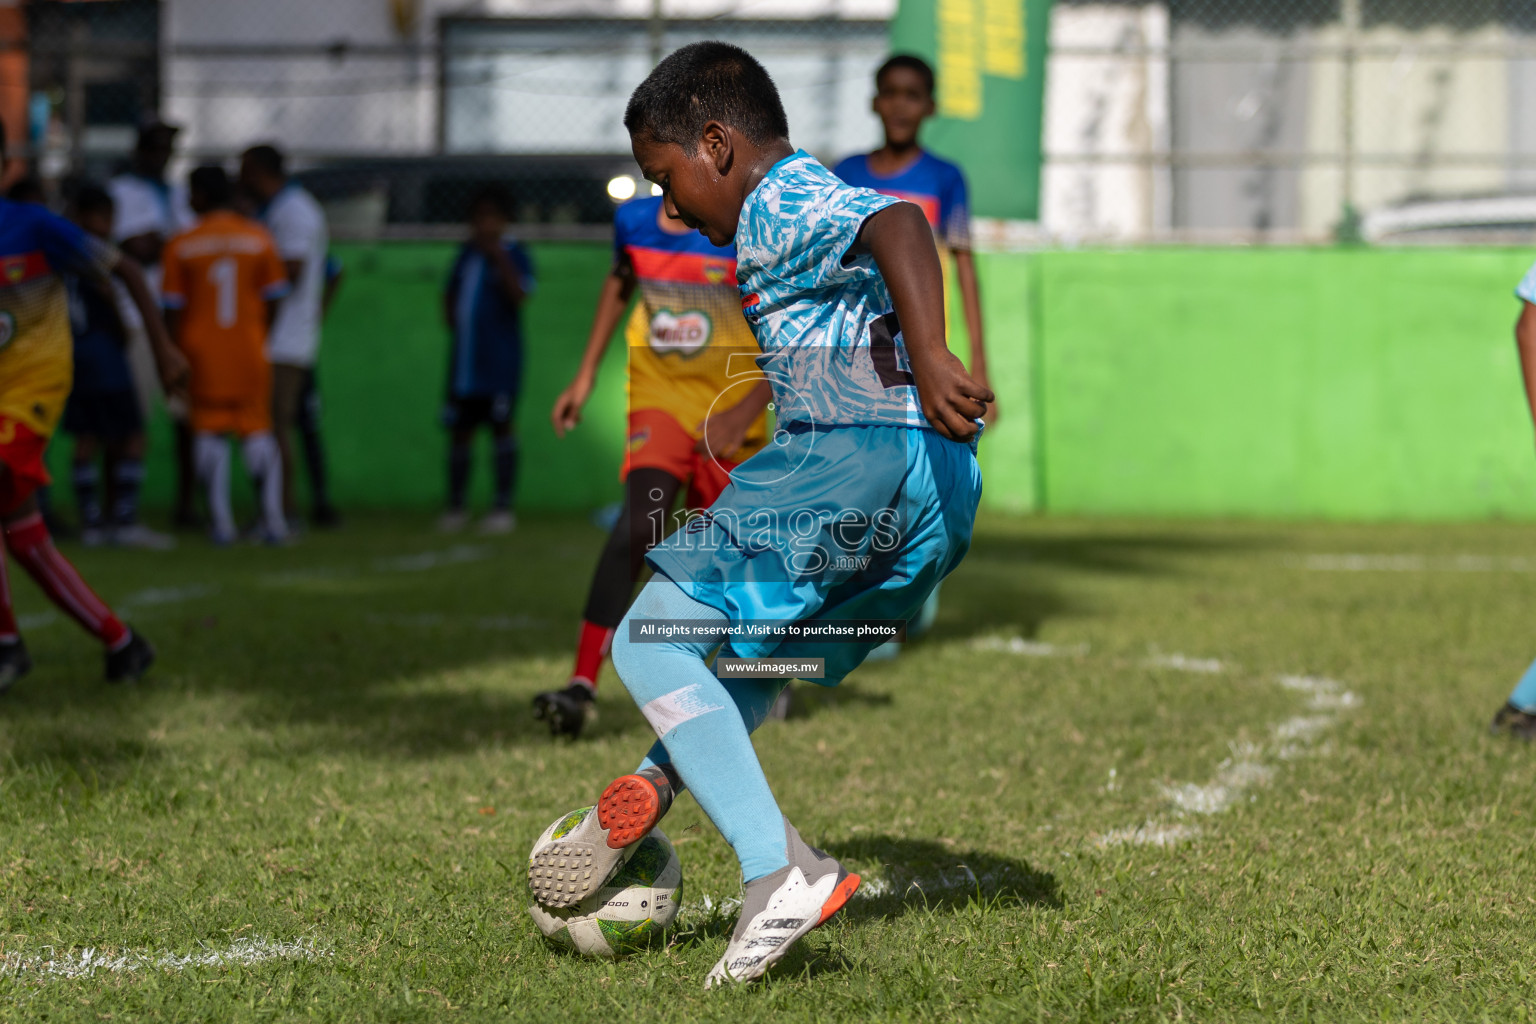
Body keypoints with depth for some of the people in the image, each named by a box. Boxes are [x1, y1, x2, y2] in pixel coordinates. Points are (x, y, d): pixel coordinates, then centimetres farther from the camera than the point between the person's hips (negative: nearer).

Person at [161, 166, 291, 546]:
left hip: (202, 351, -1)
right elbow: (273, 298, 3)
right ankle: (272, 518, 0)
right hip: (250, 351, 1)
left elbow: (173, 308, -1)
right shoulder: (258, 237, 1)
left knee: (209, 432, 4)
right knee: (258, 430, 7)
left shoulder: (181, 245, -2)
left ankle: (220, 519, -4)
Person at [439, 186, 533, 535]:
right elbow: (451, 294, 23)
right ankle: (455, 505, 17)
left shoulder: (511, 255, -5)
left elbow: (520, 294, -21)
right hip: (464, 358, 6)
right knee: (459, 429, 8)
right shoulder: (466, 253, 13)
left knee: (501, 427, -4)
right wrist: (453, 322, 9)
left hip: (499, 359, -6)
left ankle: (503, 507, 1)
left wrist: (499, 258, -25)